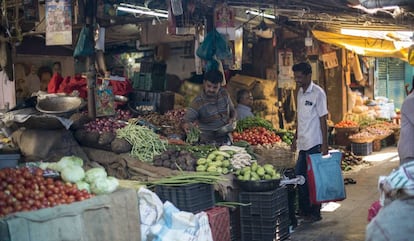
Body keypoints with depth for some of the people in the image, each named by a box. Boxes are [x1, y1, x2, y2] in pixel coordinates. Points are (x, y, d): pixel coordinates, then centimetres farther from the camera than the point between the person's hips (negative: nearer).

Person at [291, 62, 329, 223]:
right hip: (303, 143, 8)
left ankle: (315, 213, 10)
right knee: (299, 176, 10)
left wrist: (325, 144, -14)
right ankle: (303, 210, 22)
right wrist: (296, 138, 19)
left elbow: (323, 119, -12)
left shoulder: (318, 93, -11)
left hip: (314, 143, -8)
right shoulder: (300, 92, 13)